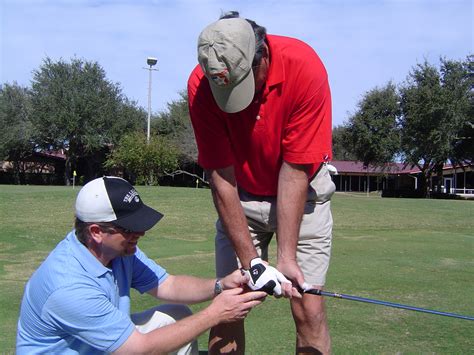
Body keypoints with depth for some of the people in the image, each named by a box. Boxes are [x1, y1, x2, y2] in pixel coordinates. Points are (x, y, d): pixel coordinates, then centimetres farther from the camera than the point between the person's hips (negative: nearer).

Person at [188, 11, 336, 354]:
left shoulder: (305, 67, -27)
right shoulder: (201, 84, -21)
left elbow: (294, 170, -24)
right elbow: (221, 176, -19)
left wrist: (286, 257, -23)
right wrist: (250, 260, -20)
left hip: (300, 193, -1)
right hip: (239, 198, 2)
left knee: (309, 310, -4)